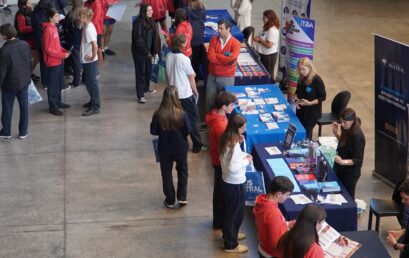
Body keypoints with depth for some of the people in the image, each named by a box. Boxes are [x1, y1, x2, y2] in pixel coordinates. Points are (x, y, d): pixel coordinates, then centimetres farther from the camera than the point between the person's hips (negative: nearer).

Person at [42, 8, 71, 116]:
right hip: (52, 62, -9)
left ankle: (57, 102, 35)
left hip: (59, 61, 9)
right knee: (53, 85, 3)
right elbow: (48, 49, -21)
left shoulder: (54, 27, 7)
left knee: (59, 83, 20)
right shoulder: (48, 30, -22)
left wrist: (64, 51, 2)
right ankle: (52, 107, 13)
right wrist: (62, 55, -18)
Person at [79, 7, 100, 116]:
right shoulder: (86, 27, 6)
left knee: (91, 83, -2)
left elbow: (95, 45, -33)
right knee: (88, 82, 21)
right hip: (86, 61, 10)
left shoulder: (89, 29, -23)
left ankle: (95, 107, 5)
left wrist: (93, 57, -22)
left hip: (90, 62, -10)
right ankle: (93, 101, 35)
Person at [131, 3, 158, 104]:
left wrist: (154, 51, 6)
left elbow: (153, 37, 10)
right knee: (140, 72, -3)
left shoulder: (150, 21, 6)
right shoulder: (138, 23, -20)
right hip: (139, 51, -8)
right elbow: (138, 39, -21)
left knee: (148, 70, 18)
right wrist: (146, 52, -18)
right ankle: (140, 95, 1)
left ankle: (146, 88, 40)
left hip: (148, 50, 8)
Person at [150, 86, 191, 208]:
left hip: (164, 148, 1)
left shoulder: (158, 114, -19)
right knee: (182, 170, 24)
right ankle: (182, 197, 25)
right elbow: (188, 130, -13)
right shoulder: (181, 114, -22)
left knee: (166, 173, 17)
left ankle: (170, 200, 25)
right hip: (180, 147, 0)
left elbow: (153, 131, -10)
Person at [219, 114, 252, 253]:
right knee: (236, 212, 7)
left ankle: (229, 233, 47)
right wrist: (247, 161, -18)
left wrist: (243, 155, -2)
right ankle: (231, 245, 20)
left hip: (227, 181, 9)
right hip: (236, 183, -9)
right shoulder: (234, 145, -30)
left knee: (229, 209, 27)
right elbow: (233, 168, -32)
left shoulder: (226, 139, -2)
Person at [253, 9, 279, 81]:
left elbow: (269, 45, -28)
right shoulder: (267, 28, 8)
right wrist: (258, 37, 3)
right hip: (264, 54, 10)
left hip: (269, 55, -10)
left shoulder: (272, 30, -24)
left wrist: (259, 40, -19)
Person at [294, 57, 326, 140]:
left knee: (306, 133, -3)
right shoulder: (301, 78, 1)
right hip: (301, 109, 6)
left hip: (313, 111, -6)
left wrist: (309, 103, -24)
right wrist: (296, 99, -4)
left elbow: (323, 97, -15)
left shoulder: (317, 80, -19)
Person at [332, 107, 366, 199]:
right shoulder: (347, 130, -2)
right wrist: (336, 133, 2)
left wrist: (343, 161, -38)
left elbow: (358, 160, -24)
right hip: (340, 169, 8)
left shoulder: (357, 136, -27)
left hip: (350, 173, -8)